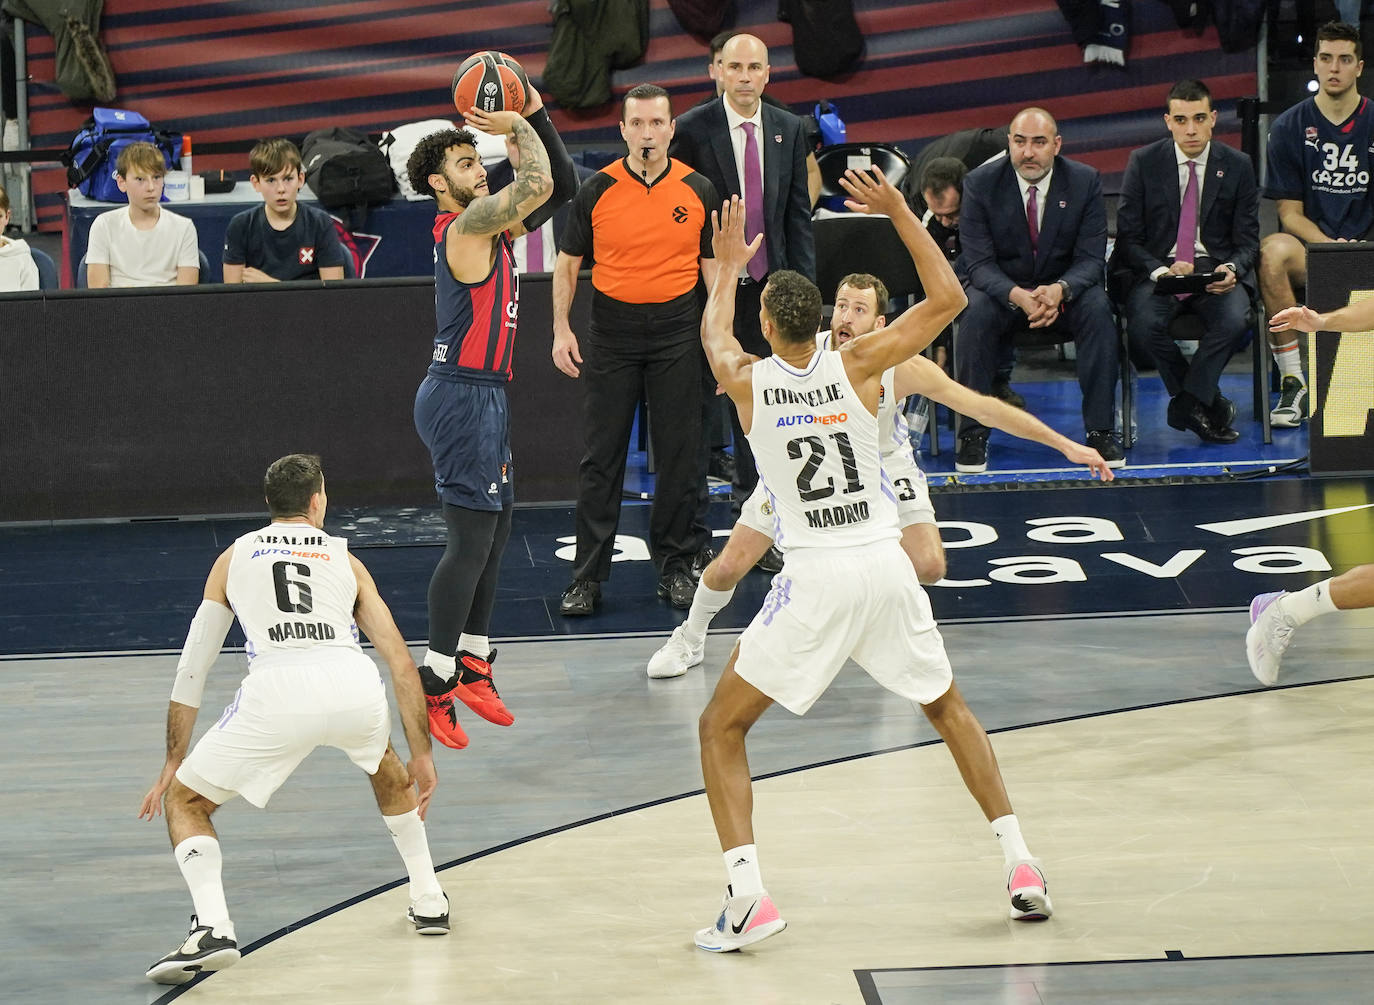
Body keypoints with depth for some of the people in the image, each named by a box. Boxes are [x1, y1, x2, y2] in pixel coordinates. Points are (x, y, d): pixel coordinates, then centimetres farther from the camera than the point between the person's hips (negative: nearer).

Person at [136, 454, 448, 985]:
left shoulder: (233, 558, 27)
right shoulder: (345, 559, 28)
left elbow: (191, 672, 27)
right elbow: (401, 664, 21)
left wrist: (173, 765, 34)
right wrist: (421, 755, 28)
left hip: (277, 692, -2)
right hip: (356, 690, 2)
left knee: (184, 802, 17)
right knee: (386, 769, 38)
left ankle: (211, 929, -6)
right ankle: (428, 901, 38)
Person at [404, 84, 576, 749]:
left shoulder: (489, 225, 13)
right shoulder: (465, 227, -15)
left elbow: (558, 187, 16)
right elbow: (539, 184, -25)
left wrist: (534, 114, 7)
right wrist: (519, 127, -9)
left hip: (484, 394, 10)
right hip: (462, 396, -10)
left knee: (494, 532, 14)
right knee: (471, 538, -10)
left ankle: (472, 666, 24)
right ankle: (434, 686, -7)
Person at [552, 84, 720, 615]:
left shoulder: (698, 190, 2)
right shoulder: (596, 191, -1)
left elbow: (714, 266, 7)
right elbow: (567, 263, 7)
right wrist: (561, 330, -2)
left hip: (677, 332, 1)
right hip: (612, 330, -1)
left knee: (679, 455, 4)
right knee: (601, 455, 0)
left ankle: (675, 566, 16)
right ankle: (587, 577, 4)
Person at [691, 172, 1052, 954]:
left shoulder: (747, 382, -3)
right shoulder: (858, 367, -4)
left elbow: (715, 336, 24)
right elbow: (948, 298, 7)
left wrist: (728, 266, 41)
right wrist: (900, 212, 10)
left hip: (816, 579, -2)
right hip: (885, 566, 2)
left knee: (722, 729, 10)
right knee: (948, 707, 25)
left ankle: (748, 895, -7)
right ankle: (1020, 861, 18)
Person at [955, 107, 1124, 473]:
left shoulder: (1085, 181, -9)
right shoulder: (980, 183, -11)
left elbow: (1090, 259, -11)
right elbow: (979, 263, -14)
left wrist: (1060, 290, -34)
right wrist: (1016, 295, -36)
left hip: (1065, 288, 1)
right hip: (1000, 288, -1)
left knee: (1098, 309, -30)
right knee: (975, 312, -33)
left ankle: (1101, 431, -23)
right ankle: (972, 433, -25)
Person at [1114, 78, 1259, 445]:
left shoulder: (1237, 166, 4)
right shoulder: (1144, 162, 2)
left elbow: (1247, 240, 6)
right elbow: (1128, 239, 1)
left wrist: (1231, 270, -18)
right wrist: (1161, 271, -19)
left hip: (1218, 270, 0)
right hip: (1158, 267, 0)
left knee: (1234, 321, -33)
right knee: (1143, 325, -32)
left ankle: (1187, 402, -14)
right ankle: (1211, 403, -12)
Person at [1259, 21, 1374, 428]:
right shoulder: (1290, 127, 5)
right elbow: (1290, 213, 3)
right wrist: (1330, 246, -16)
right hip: (1310, 248, 0)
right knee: (1273, 251, -36)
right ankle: (1293, 384, -29)